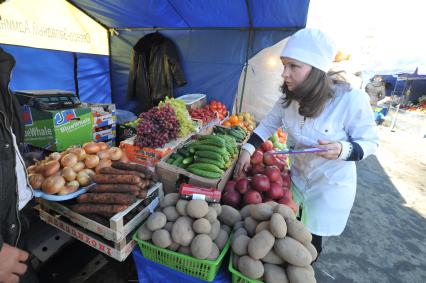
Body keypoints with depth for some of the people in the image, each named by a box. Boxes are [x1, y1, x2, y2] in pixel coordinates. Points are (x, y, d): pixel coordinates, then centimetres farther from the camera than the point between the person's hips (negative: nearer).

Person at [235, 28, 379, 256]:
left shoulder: (351, 99, -28)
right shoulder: (289, 98, -12)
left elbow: (370, 142, -16)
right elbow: (268, 124, 1)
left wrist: (342, 150, -37)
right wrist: (247, 150, -9)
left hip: (330, 186, -4)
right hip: (296, 177, 5)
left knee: (311, 240, 13)